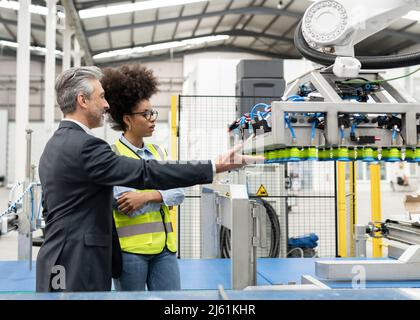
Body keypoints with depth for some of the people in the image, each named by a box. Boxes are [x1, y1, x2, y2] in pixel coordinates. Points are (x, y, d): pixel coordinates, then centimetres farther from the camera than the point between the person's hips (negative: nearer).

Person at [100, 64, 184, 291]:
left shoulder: (158, 152, 12)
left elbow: (178, 193, 1)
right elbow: (126, 205, -15)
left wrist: (148, 196, -15)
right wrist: (164, 195, -10)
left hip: (164, 247, 5)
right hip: (130, 248, -5)